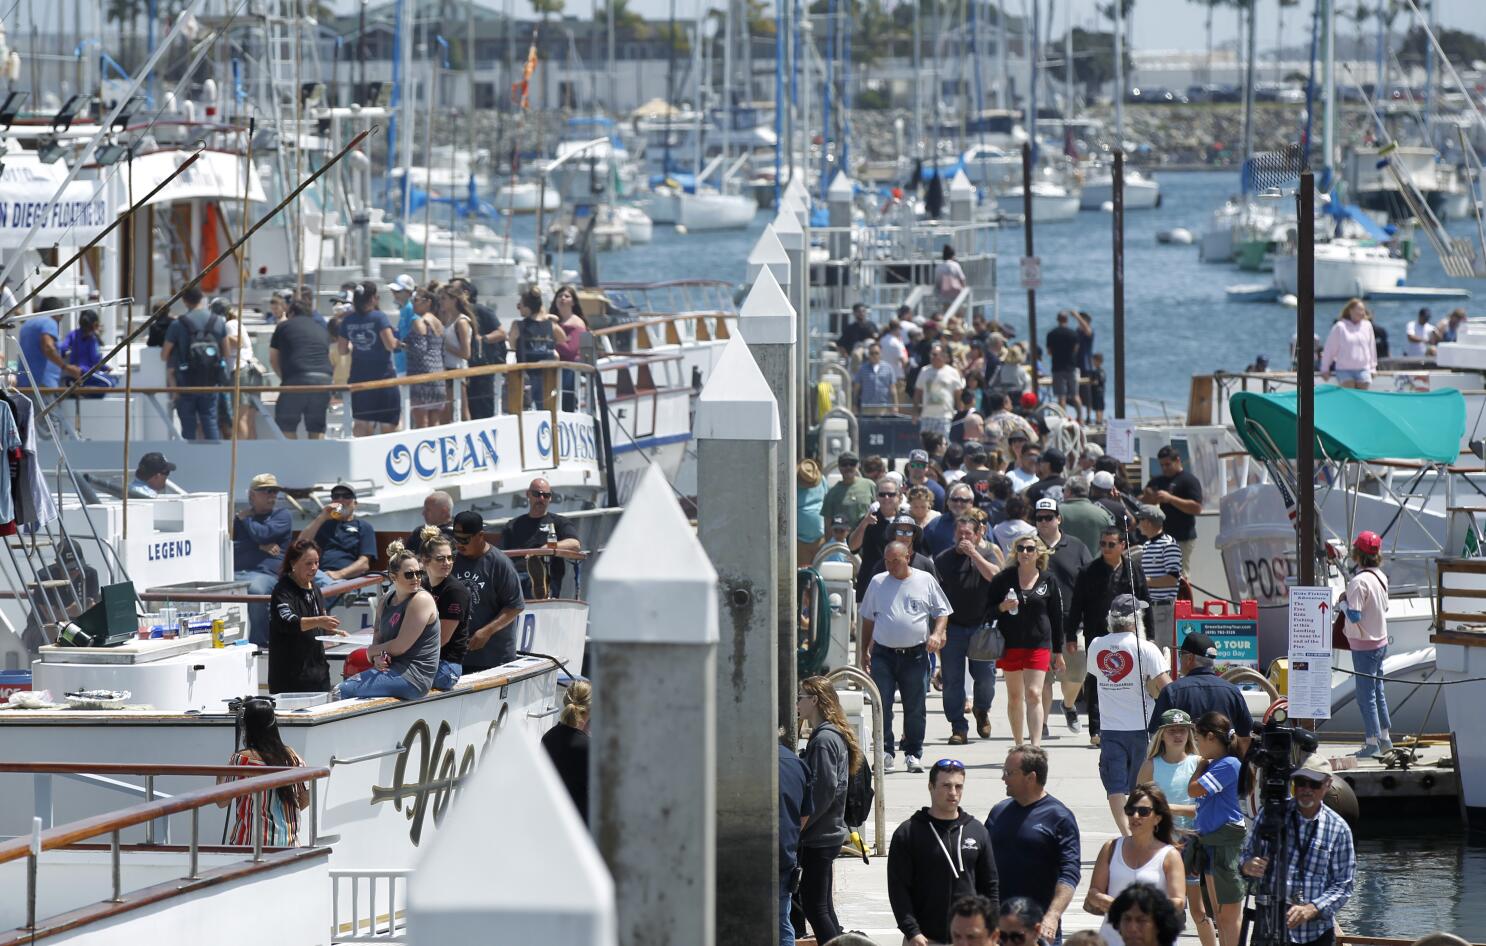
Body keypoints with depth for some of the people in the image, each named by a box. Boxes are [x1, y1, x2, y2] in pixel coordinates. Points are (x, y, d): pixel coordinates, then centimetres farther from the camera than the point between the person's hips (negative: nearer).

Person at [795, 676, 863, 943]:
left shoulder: (824, 739, -16)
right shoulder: (835, 735, 14)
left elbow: (824, 790, -22)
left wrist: (799, 825, -16)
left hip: (818, 838, -10)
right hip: (829, 833, 10)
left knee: (815, 906, -6)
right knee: (820, 904, 15)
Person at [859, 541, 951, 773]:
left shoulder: (925, 581, 4)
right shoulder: (878, 582, 8)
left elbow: (941, 612, 8)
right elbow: (868, 619, 15)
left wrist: (937, 634, -10)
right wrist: (864, 651, 12)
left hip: (915, 655, -1)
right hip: (883, 655, 1)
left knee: (915, 708, 4)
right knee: (882, 706, -7)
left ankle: (913, 754, 13)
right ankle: (885, 752, -4)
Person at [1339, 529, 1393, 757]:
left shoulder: (1359, 582, -21)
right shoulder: (1380, 577, 5)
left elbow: (1354, 616, -26)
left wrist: (1342, 603, -7)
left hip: (1364, 646, -8)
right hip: (1380, 642, 8)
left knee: (1366, 695, 0)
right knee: (1378, 692, 16)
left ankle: (1372, 742, 4)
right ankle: (1385, 739, 22)